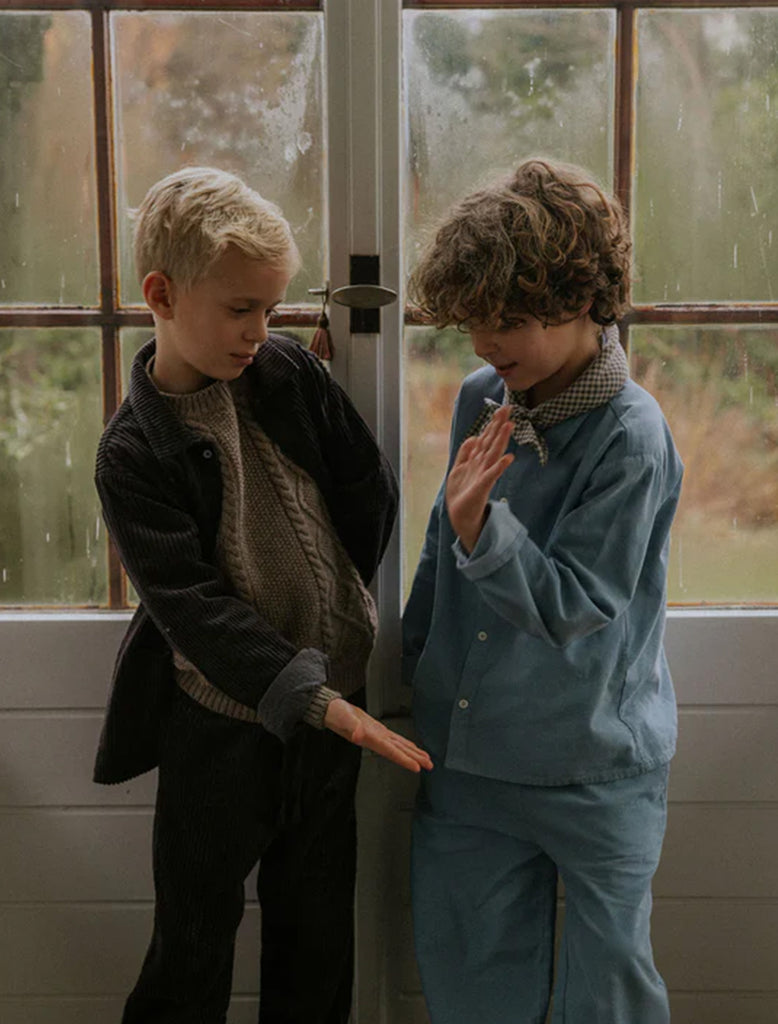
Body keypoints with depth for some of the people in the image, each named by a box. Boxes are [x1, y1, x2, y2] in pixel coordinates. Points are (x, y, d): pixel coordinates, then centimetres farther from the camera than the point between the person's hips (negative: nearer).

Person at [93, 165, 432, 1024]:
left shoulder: (289, 373, -3)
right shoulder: (133, 453, -14)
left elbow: (370, 491, 7)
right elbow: (193, 606, -22)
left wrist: (335, 608, 10)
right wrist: (321, 702, -29)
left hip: (332, 702, 4)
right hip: (221, 721, -4)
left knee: (315, 937, 18)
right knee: (194, 946, 11)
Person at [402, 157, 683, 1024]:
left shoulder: (630, 438, -19)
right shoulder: (480, 401, -1)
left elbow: (574, 604, -22)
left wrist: (480, 530, -35)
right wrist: (412, 665, 18)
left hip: (594, 766, -5)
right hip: (466, 750, 6)